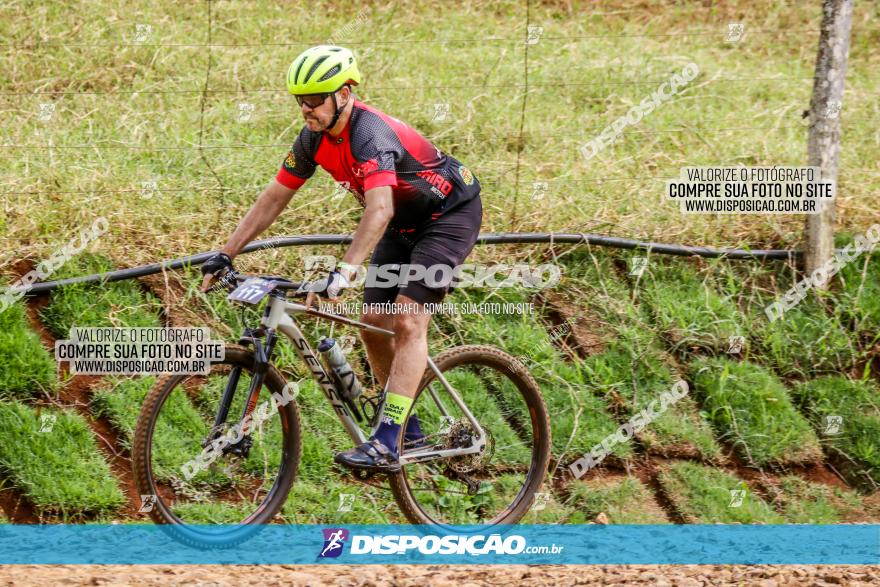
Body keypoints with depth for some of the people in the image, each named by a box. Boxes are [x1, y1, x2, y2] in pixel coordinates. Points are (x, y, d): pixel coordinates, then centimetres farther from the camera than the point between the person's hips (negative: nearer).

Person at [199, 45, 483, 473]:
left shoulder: (370, 133, -33)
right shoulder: (315, 138, -8)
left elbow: (379, 210, -46)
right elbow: (274, 197, 1)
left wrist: (343, 273, -56)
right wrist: (226, 254, -4)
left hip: (450, 214, -9)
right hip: (405, 225, 9)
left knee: (407, 320, -20)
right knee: (373, 321, 4)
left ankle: (386, 445, -25)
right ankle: (405, 427, 19)